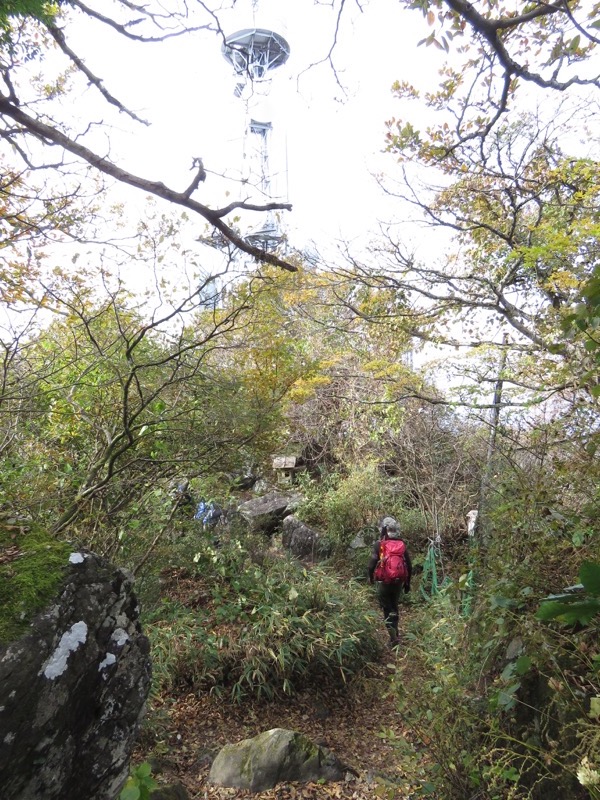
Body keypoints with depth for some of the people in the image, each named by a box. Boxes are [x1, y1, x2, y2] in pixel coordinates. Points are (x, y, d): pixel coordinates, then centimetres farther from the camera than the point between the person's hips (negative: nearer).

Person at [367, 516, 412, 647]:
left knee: (387, 609, 5)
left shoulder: (379, 544, -12)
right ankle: (395, 634, 28)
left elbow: (372, 563, -11)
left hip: (383, 581, -4)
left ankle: (393, 637, -5)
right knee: (394, 607, 20)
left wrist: (370, 577, 8)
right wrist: (407, 582, 15)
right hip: (398, 581, 4)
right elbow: (409, 566, 4)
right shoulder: (402, 544, 0)